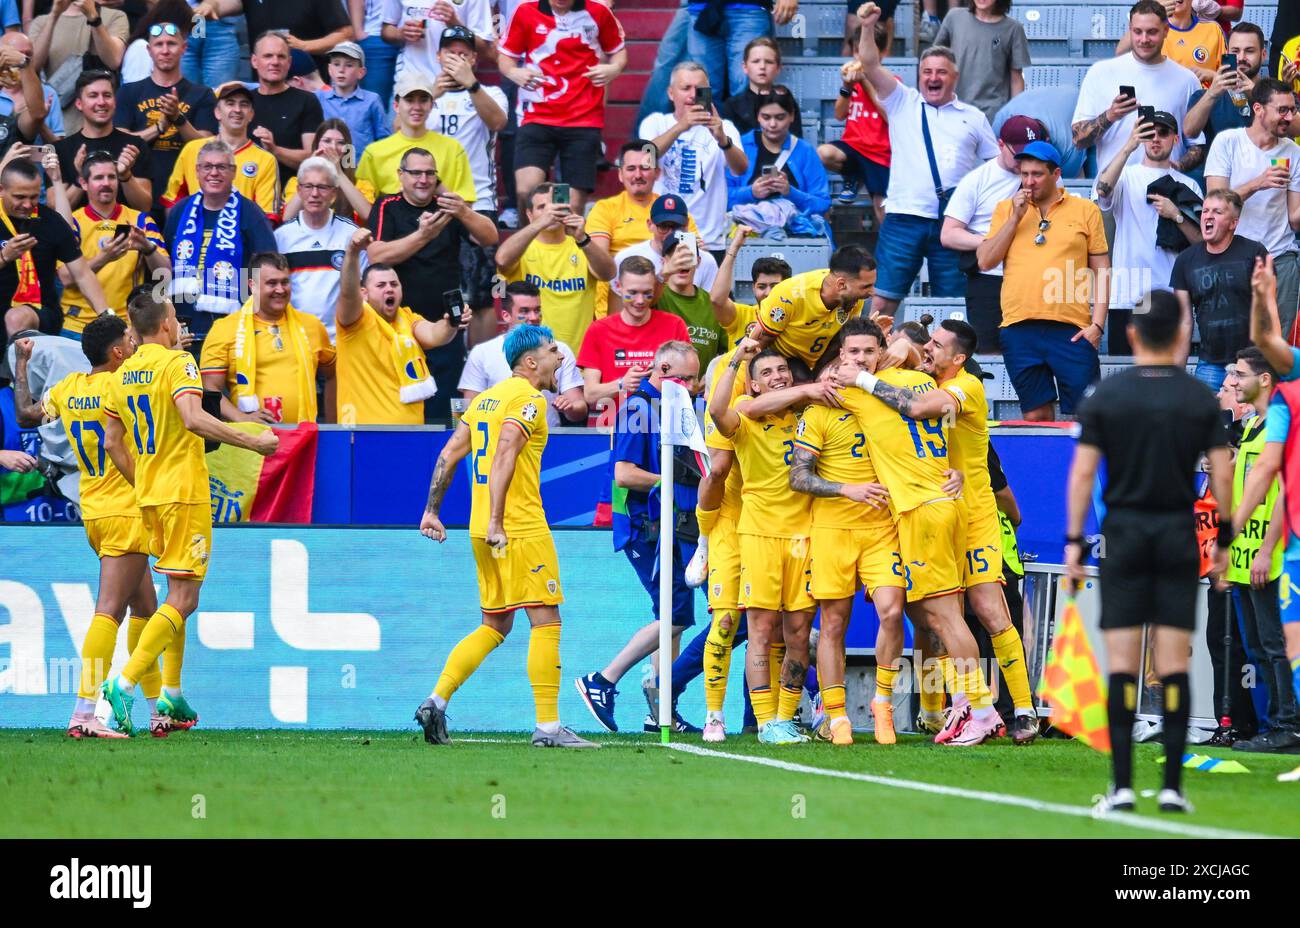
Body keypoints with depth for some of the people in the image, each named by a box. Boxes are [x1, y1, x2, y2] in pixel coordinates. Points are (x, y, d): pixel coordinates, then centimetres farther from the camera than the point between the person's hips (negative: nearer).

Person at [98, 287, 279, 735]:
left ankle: (172, 696, 16)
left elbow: (113, 443, 15)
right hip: (184, 493, -8)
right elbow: (194, 419, -26)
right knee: (183, 600, -7)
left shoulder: (122, 375, 10)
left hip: (149, 495, 8)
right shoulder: (176, 363, -11)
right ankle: (124, 683, -20)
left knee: (178, 595, 18)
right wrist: (254, 442, -22)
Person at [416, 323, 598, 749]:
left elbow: (449, 454, 17)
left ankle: (437, 701, 4)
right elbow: (504, 456, -20)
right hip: (522, 529, -9)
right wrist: (496, 521, -24)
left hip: (483, 533, 9)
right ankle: (548, 725, -7)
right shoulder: (528, 399, -9)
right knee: (546, 621, -5)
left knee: (495, 625, 15)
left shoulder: (487, 398, 17)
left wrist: (432, 510, 18)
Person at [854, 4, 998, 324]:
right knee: (882, 301, -7)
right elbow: (870, 65, 2)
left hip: (953, 224, 1)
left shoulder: (973, 118, 15)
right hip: (905, 217, -1)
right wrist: (867, 28, -11)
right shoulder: (902, 102, 12)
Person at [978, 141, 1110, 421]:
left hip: (1072, 329, -2)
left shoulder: (1085, 210, 7)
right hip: (1019, 329, 2)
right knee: (1035, 414, 5)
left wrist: (1097, 325, -4)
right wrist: (1015, 217, -2)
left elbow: (1101, 270, 6)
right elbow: (985, 261, 5)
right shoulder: (1006, 210, 13)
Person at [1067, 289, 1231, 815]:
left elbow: (1082, 472, -4)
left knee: (1121, 663, -1)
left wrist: (1073, 544, -1)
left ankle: (1122, 786, -6)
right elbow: (1222, 475, -1)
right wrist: (1224, 541, 8)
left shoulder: (1105, 397, -1)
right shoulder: (1201, 400, 1)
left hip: (1124, 534, -1)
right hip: (1178, 534, 1)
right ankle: (1172, 786, -1)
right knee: (1174, 665, 2)